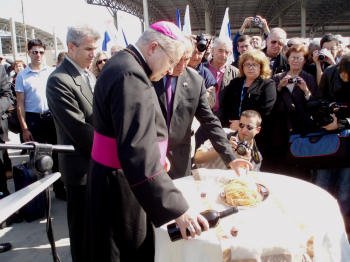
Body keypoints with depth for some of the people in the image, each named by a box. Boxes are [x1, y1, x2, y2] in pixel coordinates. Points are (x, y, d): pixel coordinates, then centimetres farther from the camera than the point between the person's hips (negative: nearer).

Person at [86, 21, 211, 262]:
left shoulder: (123, 64, 8)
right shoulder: (131, 76, -26)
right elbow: (138, 154, -35)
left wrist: (156, 154, 21)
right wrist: (178, 209, -33)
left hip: (115, 178, 10)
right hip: (120, 186, -10)